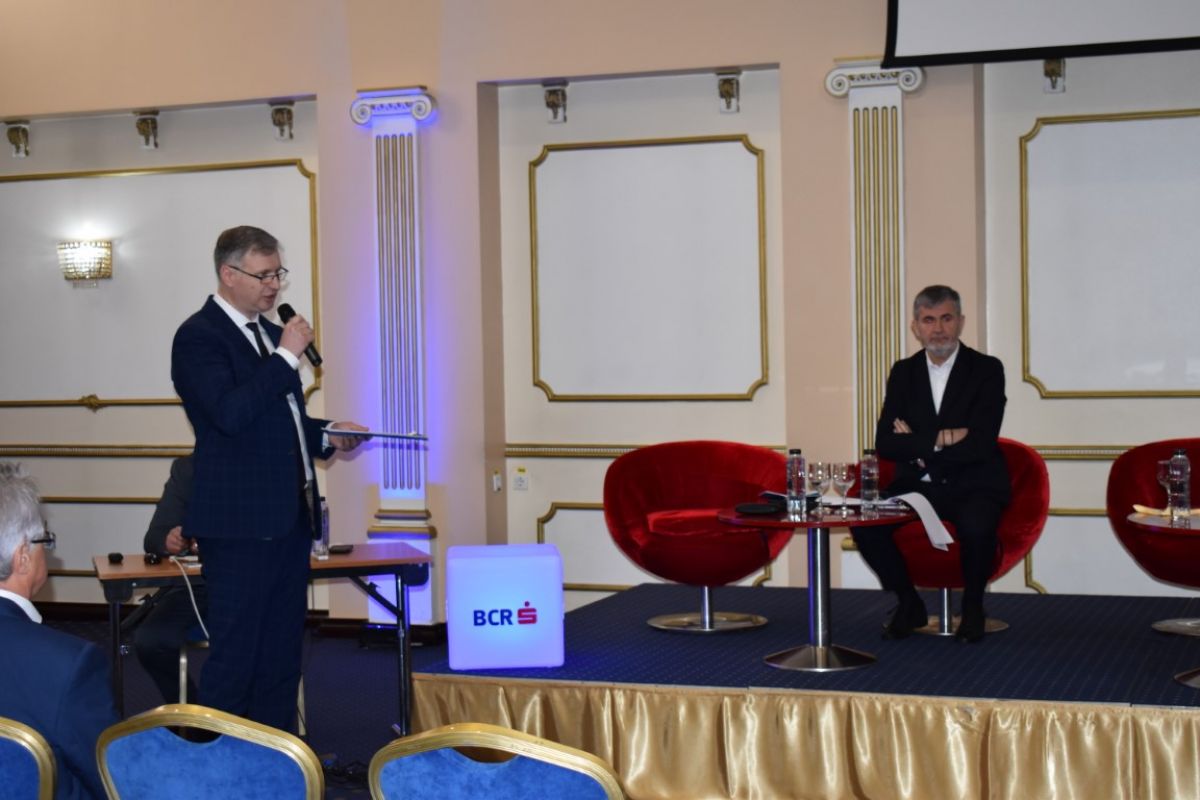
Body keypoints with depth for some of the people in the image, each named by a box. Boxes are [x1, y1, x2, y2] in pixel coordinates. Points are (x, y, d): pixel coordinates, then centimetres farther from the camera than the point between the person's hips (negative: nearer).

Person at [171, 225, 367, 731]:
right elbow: (230, 414, -25)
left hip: (289, 517, 9)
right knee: (234, 655, -2)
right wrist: (286, 356, -20)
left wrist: (327, 434, 9)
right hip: (240, 524, -9)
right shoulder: (199, 337, -10)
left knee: (282, 651, 14)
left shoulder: (269, 333, 16)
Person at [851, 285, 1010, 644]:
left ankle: (972, 607, -5)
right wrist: (940, 441, -16)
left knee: (975, 526, -36)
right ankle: (909, 603, 1)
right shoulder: (903, 372, 7)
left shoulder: (987, 369, -4)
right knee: (864, 522, -23)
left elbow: (979, 445, -16)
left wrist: (917, 443, -12)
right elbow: (885, 443, -3)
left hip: (973, 486, -3)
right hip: (917, 484, 3)